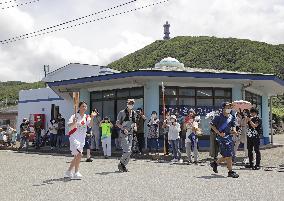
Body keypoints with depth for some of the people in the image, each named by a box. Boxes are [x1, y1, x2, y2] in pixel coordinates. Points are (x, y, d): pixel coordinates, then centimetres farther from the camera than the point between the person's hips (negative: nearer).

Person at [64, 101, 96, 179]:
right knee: (79, 154, -20)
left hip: (82, 139, 7)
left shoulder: (87, 117, 7)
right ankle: (76, 173, -11)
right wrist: (74, 122, -39)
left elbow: (90, 125, -10)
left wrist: (92, 117, -26)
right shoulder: (75, 116, -7)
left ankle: (68, 172, 26)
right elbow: (70, 126, -18)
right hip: (74, 137, -7)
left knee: (76, 157, 12)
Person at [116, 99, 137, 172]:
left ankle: (123, 166, 19)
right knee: (127, 151, -14)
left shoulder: (134, 113, 11)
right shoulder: (122, 112, -6)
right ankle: (120, 164, 4)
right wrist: (123, 129, -18)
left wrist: (135, 127, 3)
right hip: (124, 133, -6)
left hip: (130, 133, 6)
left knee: (129, 151, 7)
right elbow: (117, 123, -3)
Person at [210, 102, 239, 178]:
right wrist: (219, 133, -13)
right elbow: (212, 125, -4)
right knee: (228, 155, -9)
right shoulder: (219, 117, -6)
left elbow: (233, 125, 23)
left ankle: (215, 163, 30)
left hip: (229, 136, 7)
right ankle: (230, 172, 0)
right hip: (222, 137, -7)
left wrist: (234, 131, 1)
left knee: (226, 156, 9)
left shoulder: (231, 117, 12)